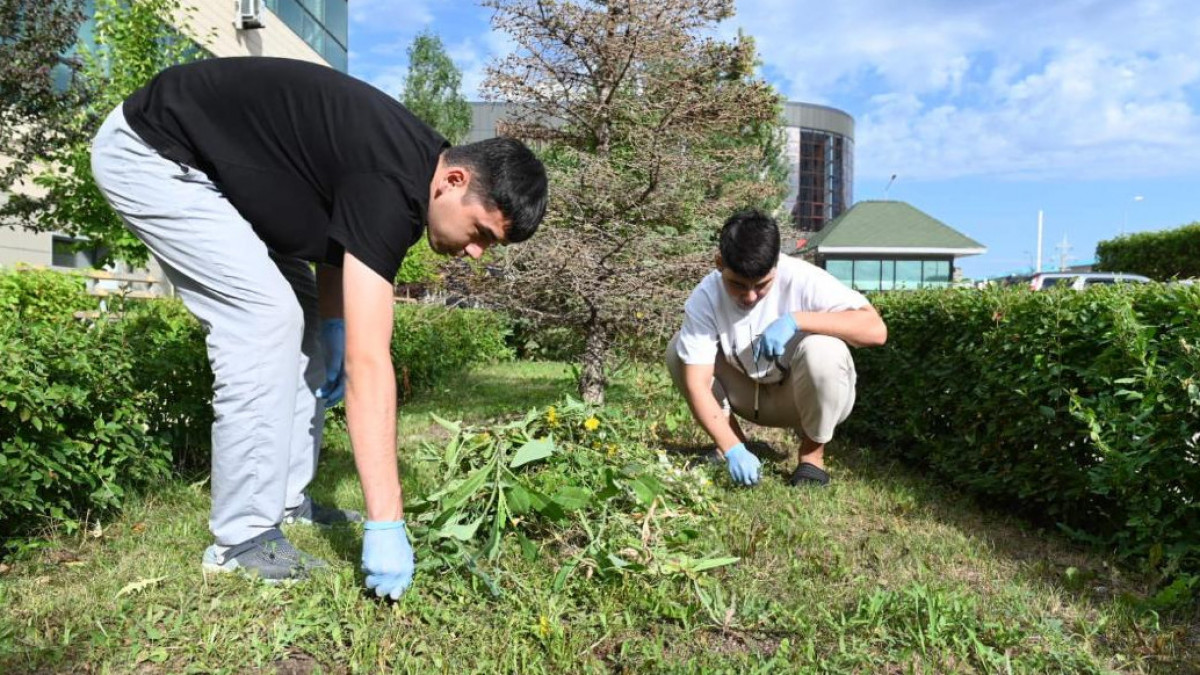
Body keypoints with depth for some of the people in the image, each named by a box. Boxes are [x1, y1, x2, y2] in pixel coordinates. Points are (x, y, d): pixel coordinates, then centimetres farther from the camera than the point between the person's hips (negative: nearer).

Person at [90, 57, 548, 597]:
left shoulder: (413, 162, -4)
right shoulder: (389, 185, -32)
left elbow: (337, 232, 9)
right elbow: (368, 362, -37)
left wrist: (333, 327, -5)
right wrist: (386, 525, -35)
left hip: (208, 165, 9)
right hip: (148, 152, -9)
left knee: (301, 317, 4)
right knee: (265, 316, -19)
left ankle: (287, 502, 12)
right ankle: (243, 540, -10)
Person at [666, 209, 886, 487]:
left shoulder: (801, 279, -27)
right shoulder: (704, 298, -22)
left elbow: (876, 330, -34)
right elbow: (696, 384, -25)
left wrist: (795, 320, -41)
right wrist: (733, 449, -36)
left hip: (809, 397, -2)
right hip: (753, 397, 2)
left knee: (823, 350, -35)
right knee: (679, 350, -16)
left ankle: (811, 453, -9)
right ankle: (733, 439, 1)